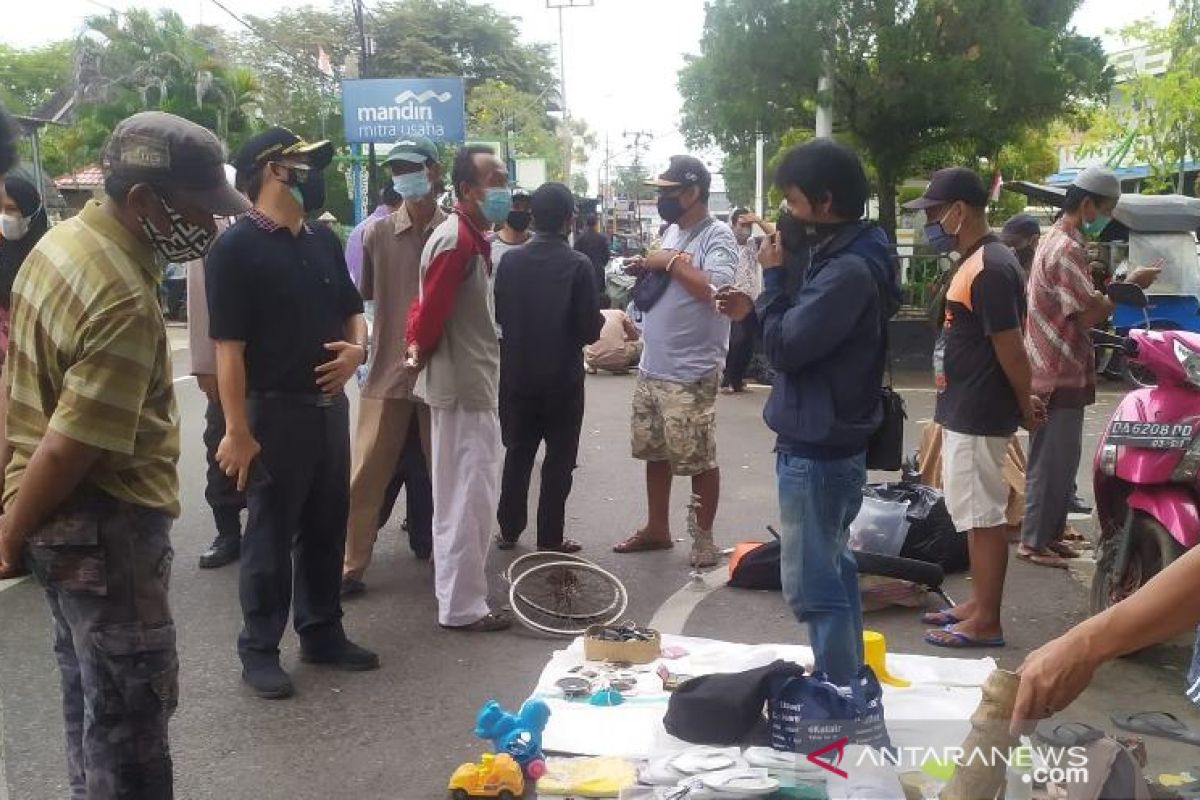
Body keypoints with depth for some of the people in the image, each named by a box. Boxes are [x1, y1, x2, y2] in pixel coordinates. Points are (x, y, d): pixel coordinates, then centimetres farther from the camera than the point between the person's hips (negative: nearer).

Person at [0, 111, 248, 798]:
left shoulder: (68, 236, 4)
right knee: (133, 705, 3)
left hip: (72, 517, 10)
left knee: (96, 691, 24)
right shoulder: (126, 302, -27)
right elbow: (67, 450, -27)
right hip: (101, 527, -10)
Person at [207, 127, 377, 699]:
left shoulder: (322, 239, 11)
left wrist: (357, 347, -3)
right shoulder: (236, 247, -12)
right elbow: (228, 347, -16)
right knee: (271, 535, 4)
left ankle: (322, 633, 30)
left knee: (327, 528, 15)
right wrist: (237, 430, -20)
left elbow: (352, 310, 20)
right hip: (274, 413, -7)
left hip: (329, 405, 7)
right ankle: (259, 651, 19)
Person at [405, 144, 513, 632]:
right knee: (470, 499, -4)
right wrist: (420, 356, -4)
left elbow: (429, 307, 17)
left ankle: (455, 591, 32)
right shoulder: (457, 240, -19)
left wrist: (417, 349, 7)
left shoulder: (470, 236, 14)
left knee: (458, 496, 18)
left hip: (470, 381, 10)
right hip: (464, 385, -10)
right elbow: (431, 310, -20)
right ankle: (462, 607, 5)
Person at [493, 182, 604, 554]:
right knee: (559, 460, 8)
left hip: (517, 374, 4)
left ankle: (509, 530, 24)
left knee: (517, 454, 17)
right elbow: (589, 330, -14)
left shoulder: (510, 260, -5)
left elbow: (497, 314, 4)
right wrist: (599, 320, 6)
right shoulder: (578, 265, -15)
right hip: (562, 377, -3)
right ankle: (549, 539, 12)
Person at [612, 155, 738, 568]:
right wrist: (647, 269, 3)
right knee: (655, 452, 16)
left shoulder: (718, 236, -13)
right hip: (652, 367, 9)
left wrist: (669, 262, -19)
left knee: (699, 460, 1)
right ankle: (657, 528, 29)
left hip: (691, 372, -9)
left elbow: (715, 290, -28)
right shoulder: (672, 231, 13)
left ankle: (703, 535, 16)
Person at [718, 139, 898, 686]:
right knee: (832, 569, 20)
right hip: (831, 441, 11)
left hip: (816, 448, -11)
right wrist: (754, 310, 3)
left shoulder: (849, 270, -23)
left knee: (812, 585, -2)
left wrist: (772, 276, -10)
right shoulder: (848, 256, 10)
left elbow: (786, 349, -22)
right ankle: (845, 684, 33)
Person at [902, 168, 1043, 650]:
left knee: (984, 517, -2)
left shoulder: (989, 268, -20)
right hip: (966, 411, 10)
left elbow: (1010, 347, -20)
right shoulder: (981, 261, 13)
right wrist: (1023, 400, 17)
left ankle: (986, 622, 8)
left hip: (978, 416, -10)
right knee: (975, 515, 16)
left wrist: (1025, 407, -9)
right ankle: (978, 604, 27)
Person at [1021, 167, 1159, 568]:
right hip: (1060, 376, -11)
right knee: (1052, 463, -3)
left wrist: (1109, 291, 8)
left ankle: (1047, 534, 25)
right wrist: (1129, 285, -11)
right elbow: (1089, 315, -21)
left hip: (1054, 372, 11)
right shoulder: (1067, 249, -18)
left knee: (1057, 460, 16)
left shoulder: (1054, 240, 15)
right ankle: (1034, 542, 5)